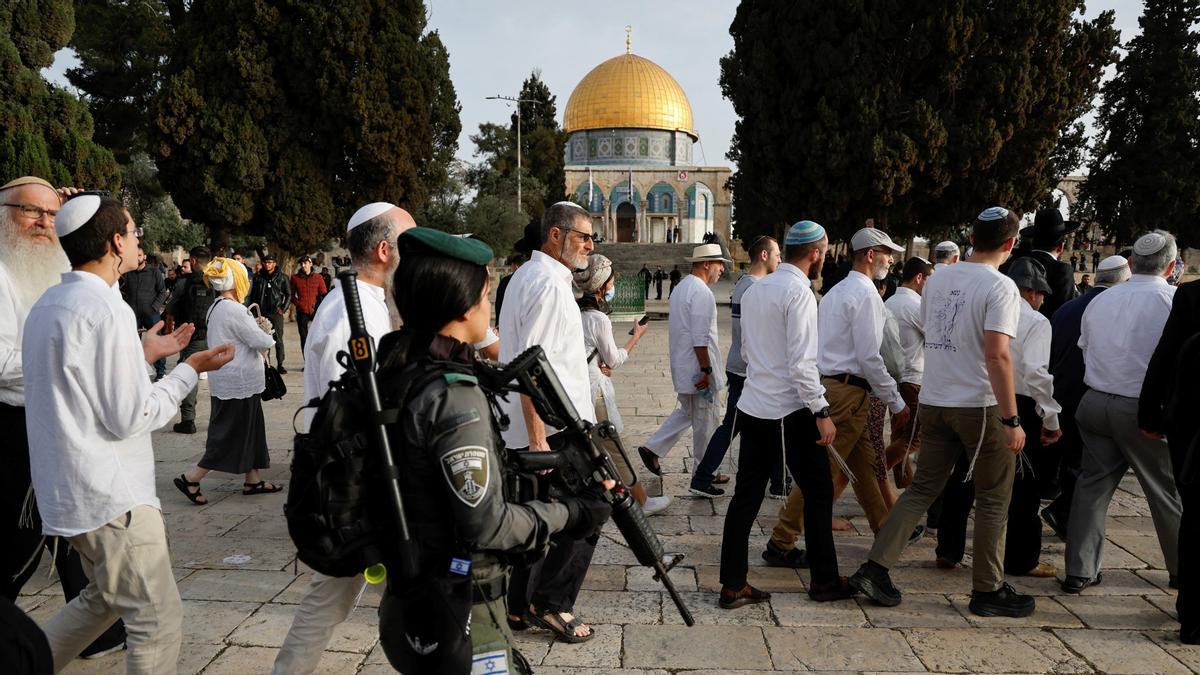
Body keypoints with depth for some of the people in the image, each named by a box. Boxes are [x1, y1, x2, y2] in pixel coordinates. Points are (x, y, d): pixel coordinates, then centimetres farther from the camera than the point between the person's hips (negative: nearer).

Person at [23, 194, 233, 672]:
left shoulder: (48, 305, 10)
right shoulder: (107, 309, -19)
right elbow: (130, 417, -19)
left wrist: (144, 353, 16)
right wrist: (191, 368, -9)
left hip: (68, 490, 10)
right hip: (112, 496, -10)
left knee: (104, 597, 27)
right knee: (159, 619, 1)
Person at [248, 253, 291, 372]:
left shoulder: (282, 277, 2)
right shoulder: (258, 277, 7)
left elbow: (288, 294, 5)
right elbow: (253, 295, 11)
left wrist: (283, 309, -3)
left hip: (276, 313, -2)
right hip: (262, 313, 2)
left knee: (278, 340, 0)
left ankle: (280, 364, 7)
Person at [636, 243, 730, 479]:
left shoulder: (681, 287, 13)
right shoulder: (701, 292, -18)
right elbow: (700, 338, -23)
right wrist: (706, 370, -19)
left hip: (682, 366, 9)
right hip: (698, 369, -9)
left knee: (686, 412, 21)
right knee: (706, 422, 3)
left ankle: (652, 448, 17)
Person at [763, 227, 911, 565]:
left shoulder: (838, 291, 18)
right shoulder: (865, 293, -12)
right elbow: (869, 357, -17)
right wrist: (897, 403, -9)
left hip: (828, 383, 10)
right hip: (849, 391, -10)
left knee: (864, 465, 18)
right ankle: (780, 545, -2)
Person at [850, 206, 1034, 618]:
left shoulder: (938, 279, 7)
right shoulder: (1000, 287, -14)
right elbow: (997, 355, -21)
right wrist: (1011, 420, -18)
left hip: (934, 401, 6)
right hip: (979, 405, -6)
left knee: (923, 489, 13)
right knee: (993, 499, 8)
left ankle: (875, 568, 7)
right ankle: (988, 590, 17)